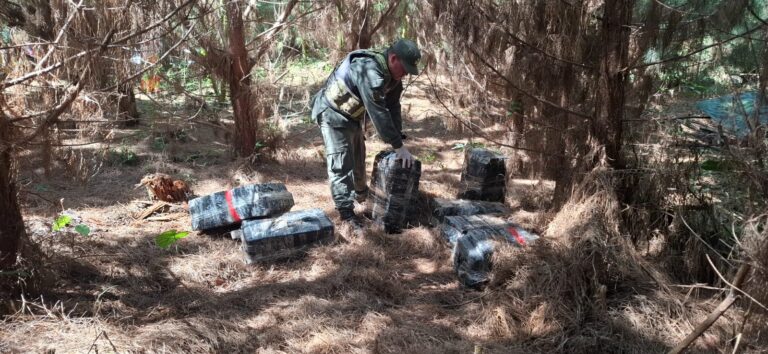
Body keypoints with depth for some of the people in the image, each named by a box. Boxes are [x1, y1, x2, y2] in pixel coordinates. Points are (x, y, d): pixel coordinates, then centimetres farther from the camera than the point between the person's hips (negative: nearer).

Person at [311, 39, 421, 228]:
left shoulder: (393, 76, -7)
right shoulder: (369, 70, -36)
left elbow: (393, 108, -3)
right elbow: (378, 112, -38)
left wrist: (399, 141, -12)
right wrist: (398, 146, -35)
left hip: (352, 115, 9)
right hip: (333, 113, -9)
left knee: (358, 158, 22)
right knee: (341, 164, -12)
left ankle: (361, 194, 43)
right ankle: (346, 213, -10)